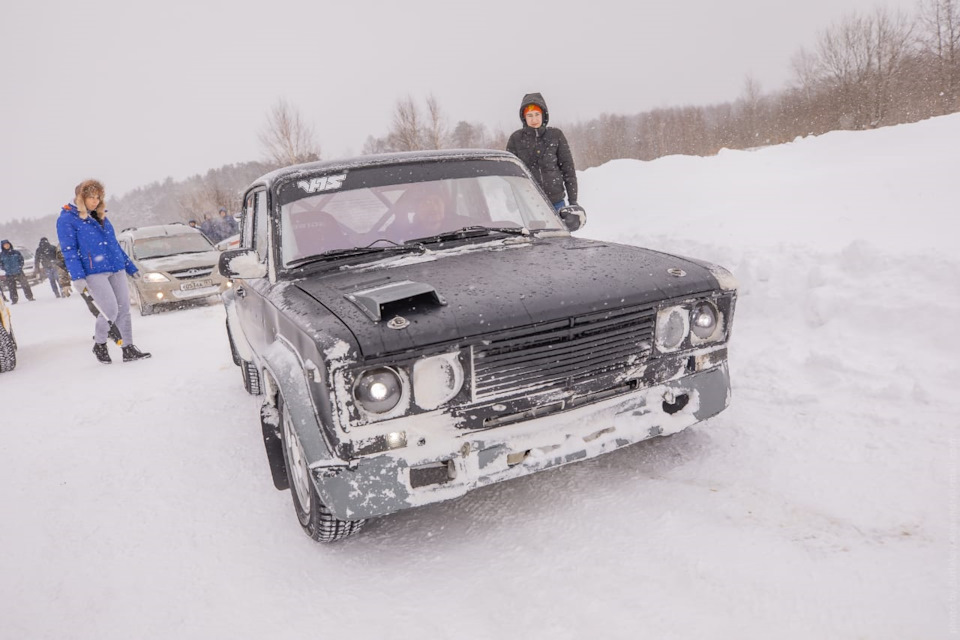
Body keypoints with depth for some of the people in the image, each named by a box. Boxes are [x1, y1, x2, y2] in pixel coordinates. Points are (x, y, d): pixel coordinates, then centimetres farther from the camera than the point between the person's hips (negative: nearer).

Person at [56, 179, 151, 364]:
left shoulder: (101, 217, 18)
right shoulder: (66, 219, -1)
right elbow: (69, 250, -8)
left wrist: (131, 268, 22)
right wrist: (77, 277, -18)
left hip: (116, 269, 6)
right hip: (94, 273, -6)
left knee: (124, 309, 2)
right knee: (111, 310, -12)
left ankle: (129, 349, 9)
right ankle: (99, 345, 13)